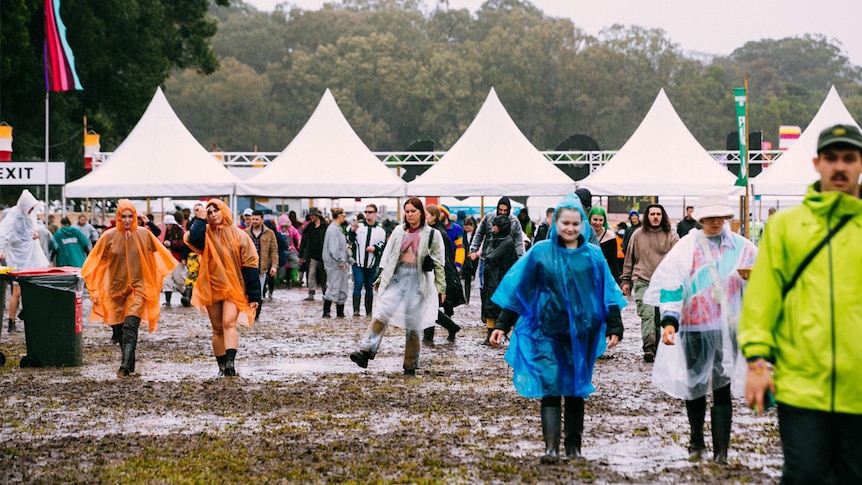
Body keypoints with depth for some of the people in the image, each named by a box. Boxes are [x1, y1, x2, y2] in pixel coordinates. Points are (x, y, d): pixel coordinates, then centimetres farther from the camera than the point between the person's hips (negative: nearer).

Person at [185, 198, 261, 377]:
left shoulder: (238, 235, -4)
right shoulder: (205, 234, 2)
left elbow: (250, 265, -3)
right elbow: (192, 240, -23)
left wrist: (254, 295, -6)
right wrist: (201, 219, -12)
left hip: (234, 288, -3)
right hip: (212, 287, 3)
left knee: (229, 323, -21)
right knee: (217, 329, 7)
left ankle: (230, 361, -33)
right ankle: (222, 367, 14)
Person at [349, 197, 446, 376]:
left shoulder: (432, 235, 2)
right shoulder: (398, 231, 11)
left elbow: (439, 264, 3)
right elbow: (388, 255, 16)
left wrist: (440, 288, -1)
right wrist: (381, 278, 13)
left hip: (418, 280, -2)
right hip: (397, 277, 2)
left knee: (413, 324, 2)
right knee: (381, 314, -15)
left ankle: (410, 366, 10)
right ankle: (366, 351, -25)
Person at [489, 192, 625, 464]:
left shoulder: (593, 256, 4)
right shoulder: (540, 253, 0)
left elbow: (607, 294, 7)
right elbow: (518, 291, 3)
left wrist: (614, 328, 1)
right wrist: (502, 325, 1)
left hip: (581, 333, 2)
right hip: (548, 332, -2)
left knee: (576, 389, 8)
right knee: (550, 387, -10)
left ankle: (574, 447, 17)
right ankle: (551, 447, -15)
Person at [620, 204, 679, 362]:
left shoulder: (671, 236, 6)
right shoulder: (637, 235, 8)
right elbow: (629, 259, 15)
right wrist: (625, 280, 14)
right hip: (642, 282, -1)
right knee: (647, 313, -17)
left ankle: (657, 348, 16)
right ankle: (649, 347, -27)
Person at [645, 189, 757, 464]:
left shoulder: (741, 247, 6)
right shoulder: (686, 247, 1)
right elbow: (670, 285, -6)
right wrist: (669, 320, -17)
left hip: (727, 328, 0)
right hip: (694, 328, 0)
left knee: (722, 389, -5)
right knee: (694, 386, 12)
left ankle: (721, 452, -4)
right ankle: (696, 442, 31)